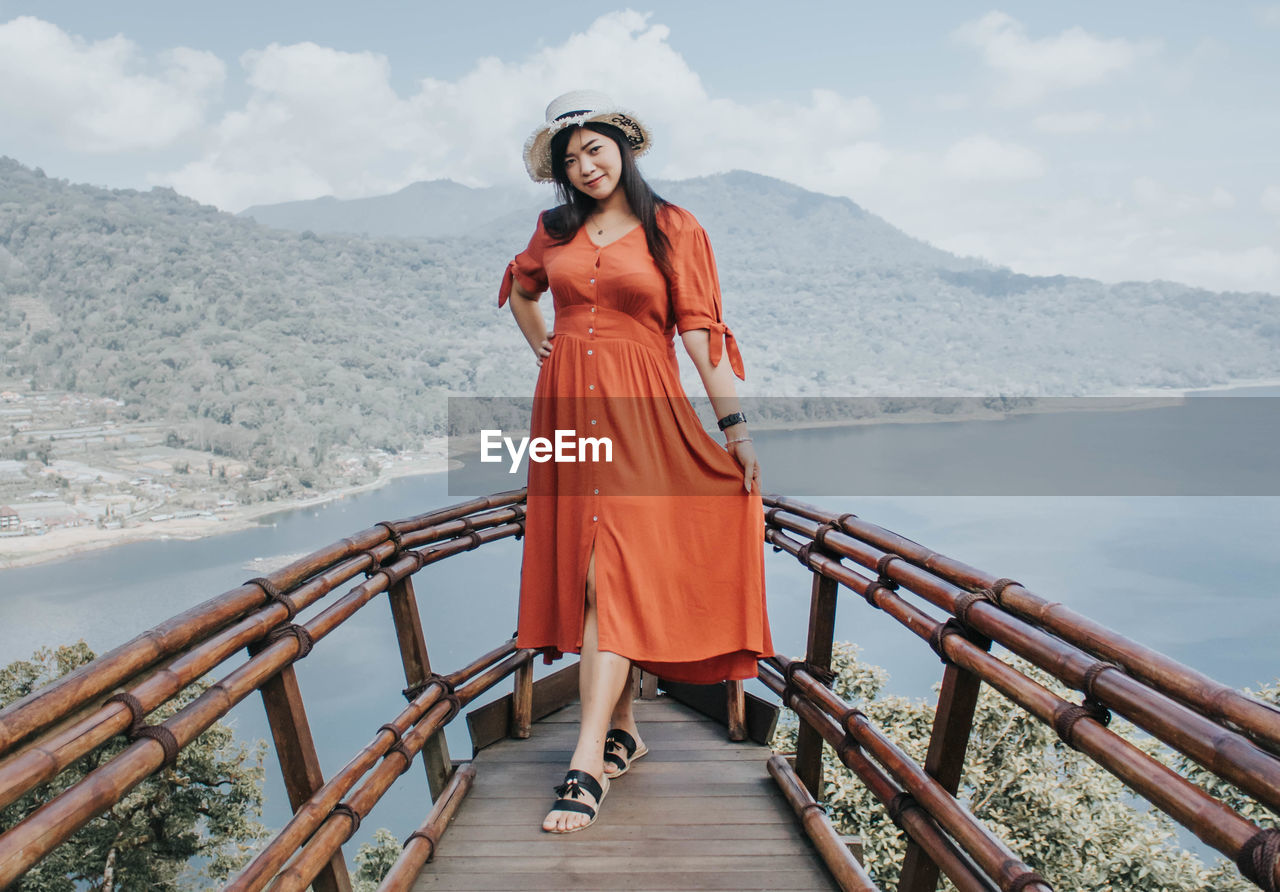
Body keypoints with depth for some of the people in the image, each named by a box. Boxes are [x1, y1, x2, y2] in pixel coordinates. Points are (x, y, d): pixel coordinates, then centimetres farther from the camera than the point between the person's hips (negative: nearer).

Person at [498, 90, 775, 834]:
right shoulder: (555, 230, 13)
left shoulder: (672, 230, 2)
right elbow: (521, 291, 33)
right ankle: (624, 729, 19)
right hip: (567, 409, 5)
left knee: (614, 575, -13)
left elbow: (701, 331, -3)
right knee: (584, 572, 6)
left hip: (640, 411, -4)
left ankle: (588, 762, -14)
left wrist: (736, 424, -9)